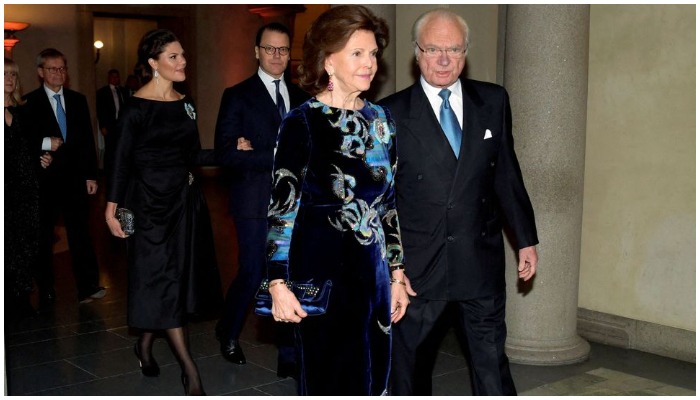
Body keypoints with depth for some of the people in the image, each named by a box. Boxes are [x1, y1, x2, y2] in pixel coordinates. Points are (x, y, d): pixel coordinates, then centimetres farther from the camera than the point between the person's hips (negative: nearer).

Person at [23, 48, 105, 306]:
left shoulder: (78, 100, 9)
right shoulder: (29, 102, -3)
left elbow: (87, 139, 9)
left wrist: (91, 175, 5)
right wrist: (44, 143, -20)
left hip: (75, 179, 3)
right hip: (44, 180, -2)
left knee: (80, 234, 2)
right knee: (43, 238, 9)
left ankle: (87, 288, 6)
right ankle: (46, 292, 18)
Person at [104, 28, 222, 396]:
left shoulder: (185, 104, 9)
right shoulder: (136, 108, -10)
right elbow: (121, 160, -10)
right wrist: (112, 208, -13)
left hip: (185, 199, 7)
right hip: (151, 201, -7)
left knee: (180, 274, 11)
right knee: (162, 279, -2)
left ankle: (145, 344, 31)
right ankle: (189, 370, 1)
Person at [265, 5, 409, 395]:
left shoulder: (380, 119, 7)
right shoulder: (302, 122, -10)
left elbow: (389, 204, 12)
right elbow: (282, 208, -11)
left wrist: (396, 275, 12)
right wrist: (279, 283, -18)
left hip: (373, 272, 6)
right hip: (321, 275, -5)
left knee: (372, 379, 15)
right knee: (332, 381, 8)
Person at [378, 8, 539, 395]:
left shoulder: (493, 101, 5)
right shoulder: (391, 114, -5)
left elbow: (507, 175, 10)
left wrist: (526, 240, 11)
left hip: (482, 259, 2)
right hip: (417, 264, -2)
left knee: (492, 361, 11)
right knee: (405, 363, 12)